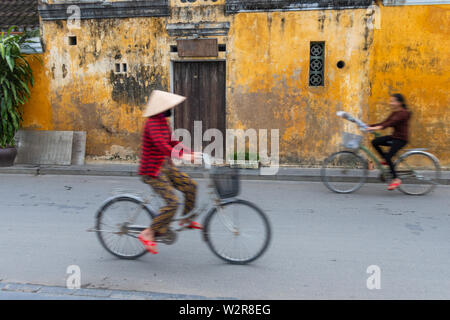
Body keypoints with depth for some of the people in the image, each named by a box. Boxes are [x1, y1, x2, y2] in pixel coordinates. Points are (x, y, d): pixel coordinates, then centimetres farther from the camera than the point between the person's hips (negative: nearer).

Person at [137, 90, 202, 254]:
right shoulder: (153, 123, -18)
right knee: (173, 202, -17)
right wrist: (183, 156, -43)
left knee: (191, 186, 4)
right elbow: (161, 144, -33)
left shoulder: (163, 121, 12)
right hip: (152, 171, -9)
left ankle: (186, 220, 21)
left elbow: (171, 142, 19)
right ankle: (148, 234, -5)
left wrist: (193, 153, 11)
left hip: (165, 167, 9)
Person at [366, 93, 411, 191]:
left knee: (388, 156, -20)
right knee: (375, 142, -8)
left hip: (401, 139, -8)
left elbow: (392, 122, -29)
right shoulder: (394, 113, 13)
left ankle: (396, 179, -9)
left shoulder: (404, 113, -14)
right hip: (393, 137, 8)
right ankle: (386, 161, 8)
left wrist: (378, 128, -42)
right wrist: (368, 126, -3)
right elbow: (384, 123, 8)